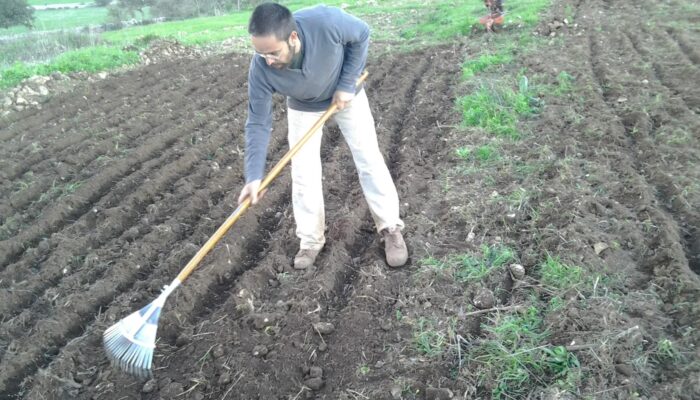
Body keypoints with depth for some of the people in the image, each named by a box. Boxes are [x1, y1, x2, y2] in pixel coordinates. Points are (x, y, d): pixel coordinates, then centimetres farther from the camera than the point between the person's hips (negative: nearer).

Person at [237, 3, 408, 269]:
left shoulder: (326, 21, -40)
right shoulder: (261, 69, -33)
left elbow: (361, 35, -18)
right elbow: (258, 123, -24)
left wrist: (347, 84, -22)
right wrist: (254, 176, -30)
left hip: (346, 94, -1)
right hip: (303, 107, 1)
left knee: (369, 159, -1)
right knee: (303, 173, -3)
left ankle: (391, 229, 13)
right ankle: (310, 240, 15)